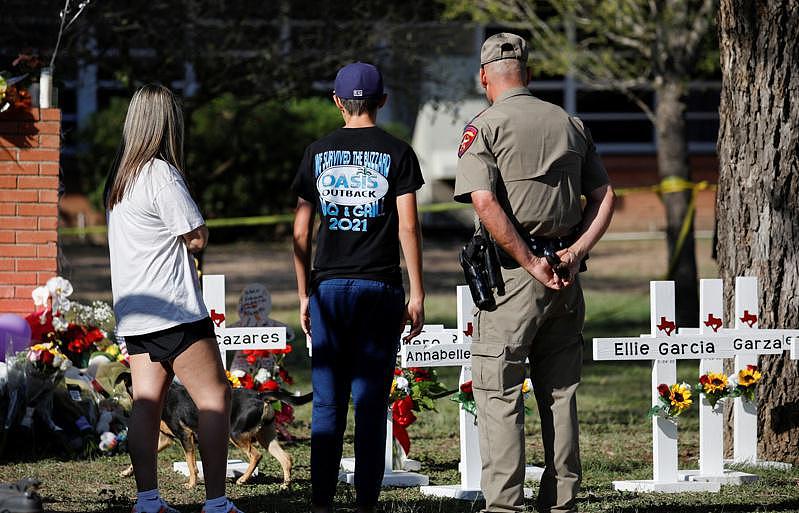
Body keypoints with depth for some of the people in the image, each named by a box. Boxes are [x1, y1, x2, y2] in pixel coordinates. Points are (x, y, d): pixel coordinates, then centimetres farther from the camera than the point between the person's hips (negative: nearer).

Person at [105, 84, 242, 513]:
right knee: (215, 397, -5)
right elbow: (198, 237, -10)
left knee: (146, 403, 6)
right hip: (172, 309, -8)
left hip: (133, 312, 8)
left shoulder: (120, 177, 12)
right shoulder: (162, 175, -13)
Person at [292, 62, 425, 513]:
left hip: (329, 288, 2)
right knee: (371, 402, 1)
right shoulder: (397, 153, 0)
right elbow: (408, 228, -6)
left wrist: (304, 294, 13)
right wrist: (417, 295, -2)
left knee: (327, 403, 5)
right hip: (380, 289, -2)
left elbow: (301, 232, 7)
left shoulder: (318, 153, 7)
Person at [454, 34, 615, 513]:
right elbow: (605, 197, 9)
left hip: (513, 276, -5)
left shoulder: (484, 128, -4)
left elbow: (486, 204, -17)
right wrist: (576, 252, -1)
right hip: (567, 278, 5)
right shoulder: (571, 125, 12)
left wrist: (532, 265, -14)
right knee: (560, 393, 11)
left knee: (498, 393, -2)